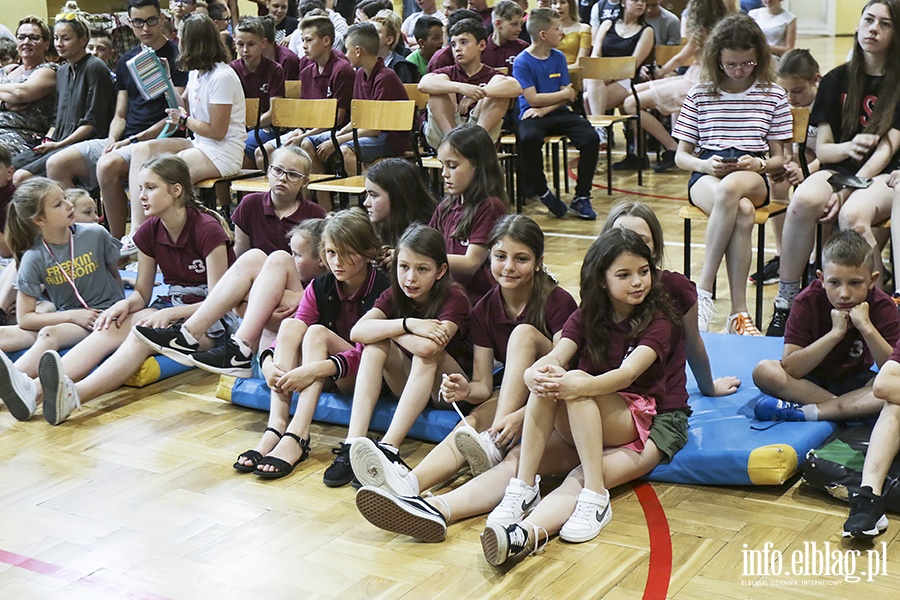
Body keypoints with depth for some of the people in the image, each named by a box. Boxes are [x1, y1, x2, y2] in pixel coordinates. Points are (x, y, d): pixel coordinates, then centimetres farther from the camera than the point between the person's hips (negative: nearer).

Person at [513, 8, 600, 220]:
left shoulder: (558, 57, 10)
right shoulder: (522, 62, -5)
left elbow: (567, 97, 6)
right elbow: (533, 99, -12)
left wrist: (545, 109, -12)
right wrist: (565, 94, -2)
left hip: (557, 113, 5)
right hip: (532, 115, -5)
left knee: (591, 138, -21)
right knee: (529, 138, -39)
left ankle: (581, 198, -13)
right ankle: (542, 191, -16)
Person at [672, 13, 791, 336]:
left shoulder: (773, 95, 12)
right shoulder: (700, 94, 10)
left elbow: (779, 158, 11)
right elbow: (681, 156, 10)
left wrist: (759, 164, -12)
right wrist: (705, 165, -13)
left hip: (752, 178, 1)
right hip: (706, 176, 0)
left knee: (730, 188, -40)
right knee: (742, 211, -38)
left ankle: (704, 290, -33)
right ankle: (738, 311, -33)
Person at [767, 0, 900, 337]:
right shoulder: (836, 80, 10)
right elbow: (821, 148, 8)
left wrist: (847, 193, -20)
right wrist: (847, 148, -16)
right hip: (839, 169, 3)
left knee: (852, 215, -38)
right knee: (804, 200, -34)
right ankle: (785, 304, -26)